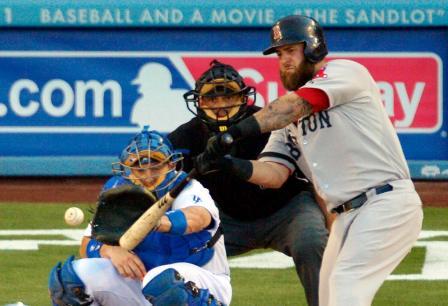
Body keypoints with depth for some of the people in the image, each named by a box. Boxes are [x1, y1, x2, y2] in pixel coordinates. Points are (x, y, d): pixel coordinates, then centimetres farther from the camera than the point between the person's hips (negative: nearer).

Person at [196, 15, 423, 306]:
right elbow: (275, 173, 5)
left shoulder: (346, 72, -4)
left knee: (345, 283, -21)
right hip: (347, 216, 9)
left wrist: (235, 132, -33)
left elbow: (296, 105, -21)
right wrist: (227, 164, -15)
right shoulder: (290, 120, 18)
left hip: (388, 203, -9)